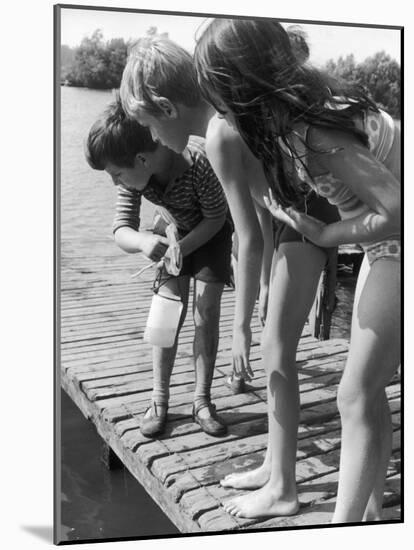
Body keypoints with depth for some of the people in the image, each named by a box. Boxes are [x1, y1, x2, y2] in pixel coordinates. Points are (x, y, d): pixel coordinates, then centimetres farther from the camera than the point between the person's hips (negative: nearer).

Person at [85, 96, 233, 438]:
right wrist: (143, 241, -48)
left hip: (212, 230, -3)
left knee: (206, 316, -7)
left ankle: (202, 400, 8)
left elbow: (216, 218, -24)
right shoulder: (134, 173, -25)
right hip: (175, 231, 3)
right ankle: (160, 399, 9)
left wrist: (182, 248, -34)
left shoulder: (198, 162, -39)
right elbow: (122, 230, -25)